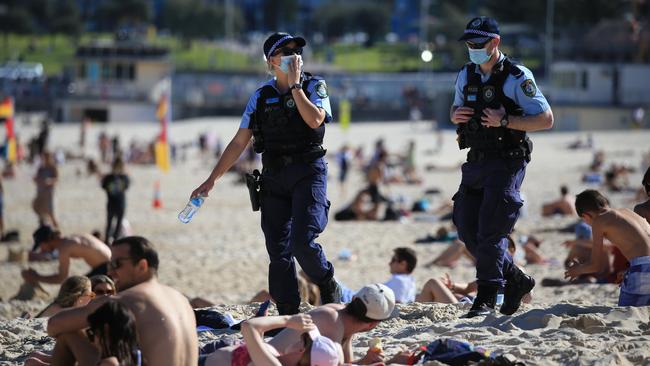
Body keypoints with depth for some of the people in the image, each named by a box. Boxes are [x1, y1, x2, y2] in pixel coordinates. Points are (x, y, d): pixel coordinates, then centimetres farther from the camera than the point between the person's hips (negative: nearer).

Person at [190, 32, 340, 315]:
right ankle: (288, 319, 4)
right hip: (274, 176, 4)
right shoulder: (261, 97, 11)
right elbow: (239, 142, 13)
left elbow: (315, 119, -18)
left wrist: (294, 85, -11)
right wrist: (211, 180, 9)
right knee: (278, 251, -1)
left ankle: (328, 285, 8)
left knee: (302, 240, -19)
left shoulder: (314, 87, 3)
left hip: (308, 172, -3)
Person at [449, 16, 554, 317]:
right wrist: (455, 115, 1)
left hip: (506, 163, -7)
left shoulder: (517, 78, -10)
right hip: (476, 162, 7)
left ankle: (486, 298, -1)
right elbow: (456, 109, 26)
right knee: (466, 228, 5)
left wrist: (505, 121, -20)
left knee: (490, 231, -10)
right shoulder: (466, 75, 11)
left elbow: (546, 119, -10)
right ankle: (516, 280, 22)